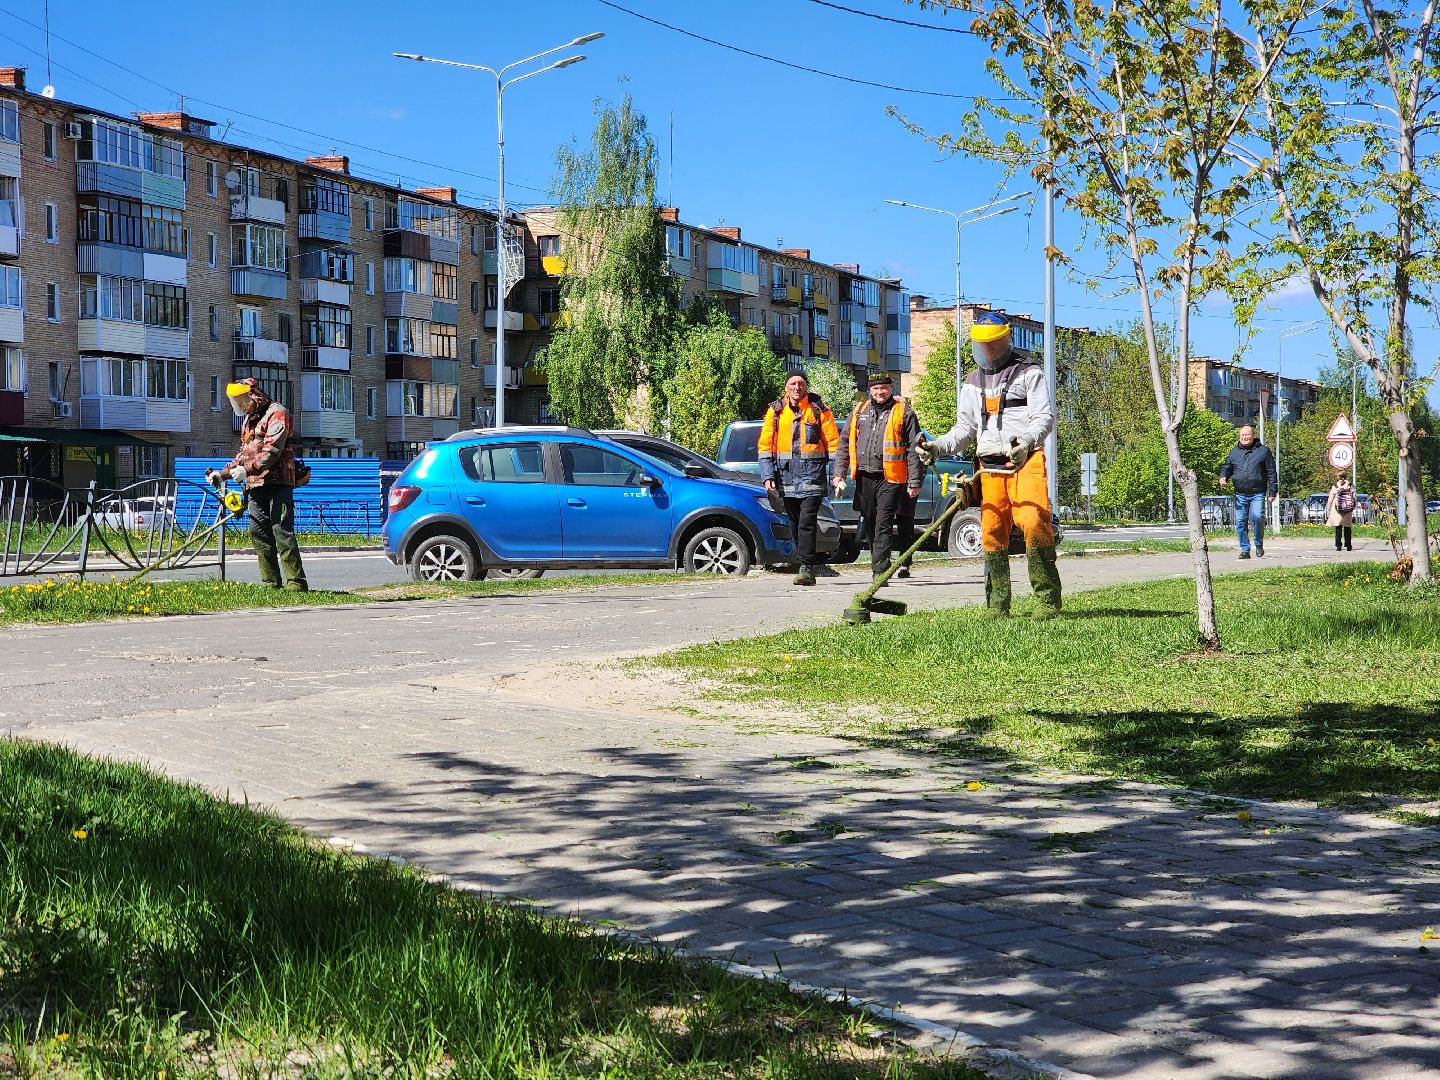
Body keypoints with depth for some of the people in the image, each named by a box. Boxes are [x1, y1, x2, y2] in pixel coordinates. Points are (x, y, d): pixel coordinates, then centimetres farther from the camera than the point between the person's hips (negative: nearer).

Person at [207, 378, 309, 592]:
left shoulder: (277, 414, -5)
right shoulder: (249, 420, 25)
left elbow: (272, 450, -17)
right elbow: (244, 454, 29)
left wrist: (247, 469, -23)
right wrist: (223, 473, 17)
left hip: (277, 482, -9)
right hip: (256, 485, 9)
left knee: (281, 531, -14)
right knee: (259, 532, 5)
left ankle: (296, 583, -16)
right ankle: (271, 582, 8)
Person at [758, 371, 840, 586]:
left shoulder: (819, 410, 2)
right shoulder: (775, 411, 9)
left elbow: (833, 443, 2)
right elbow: (765, 445, 9)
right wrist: (767, 476, -1)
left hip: (812, 474, -4)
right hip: (786, 476, 4)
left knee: (807, 522, -14)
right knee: (795, 524, 9)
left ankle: (806, 568, -16)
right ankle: (806, 566, 18)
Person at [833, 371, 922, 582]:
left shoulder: (904, 413, 1)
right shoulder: (859, 412, 14)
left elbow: (913, 450, -2)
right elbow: (845, 444, 19)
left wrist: (914, 482, -8)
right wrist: (839, 473, 11)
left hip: (891, 479, -5)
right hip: (864, 478, 5)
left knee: (883, 525, -12)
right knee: (871, 525, 13)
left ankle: (880, 570, -15)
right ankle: (882, 564, 27)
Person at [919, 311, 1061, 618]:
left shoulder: (1028, 372, 6)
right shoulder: (973, 383, 23)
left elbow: (1045, 415, -4)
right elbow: (965, 428, 24)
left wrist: (1026, 441, -24)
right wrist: (937, 447, 5)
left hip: (1026, 459, -5)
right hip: (990, 464, 5)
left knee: (1033, 522, -19)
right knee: (992, 532, -1)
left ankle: (1048, 598, -15)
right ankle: (998, 605, 3)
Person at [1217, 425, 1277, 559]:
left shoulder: (1263, 451, 5)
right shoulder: (1234, 452, 13)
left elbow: (1271, 472, 6)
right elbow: (1227, 467, 23)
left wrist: (1273, 492, 1)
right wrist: (1223, 477, 0)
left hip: (1258, 494, -3)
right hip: (1240, 494, 3)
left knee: (1257, 516, -22)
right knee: (1240, 522, 0)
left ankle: (1259, 544, -1)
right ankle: (1245, 550, 10)